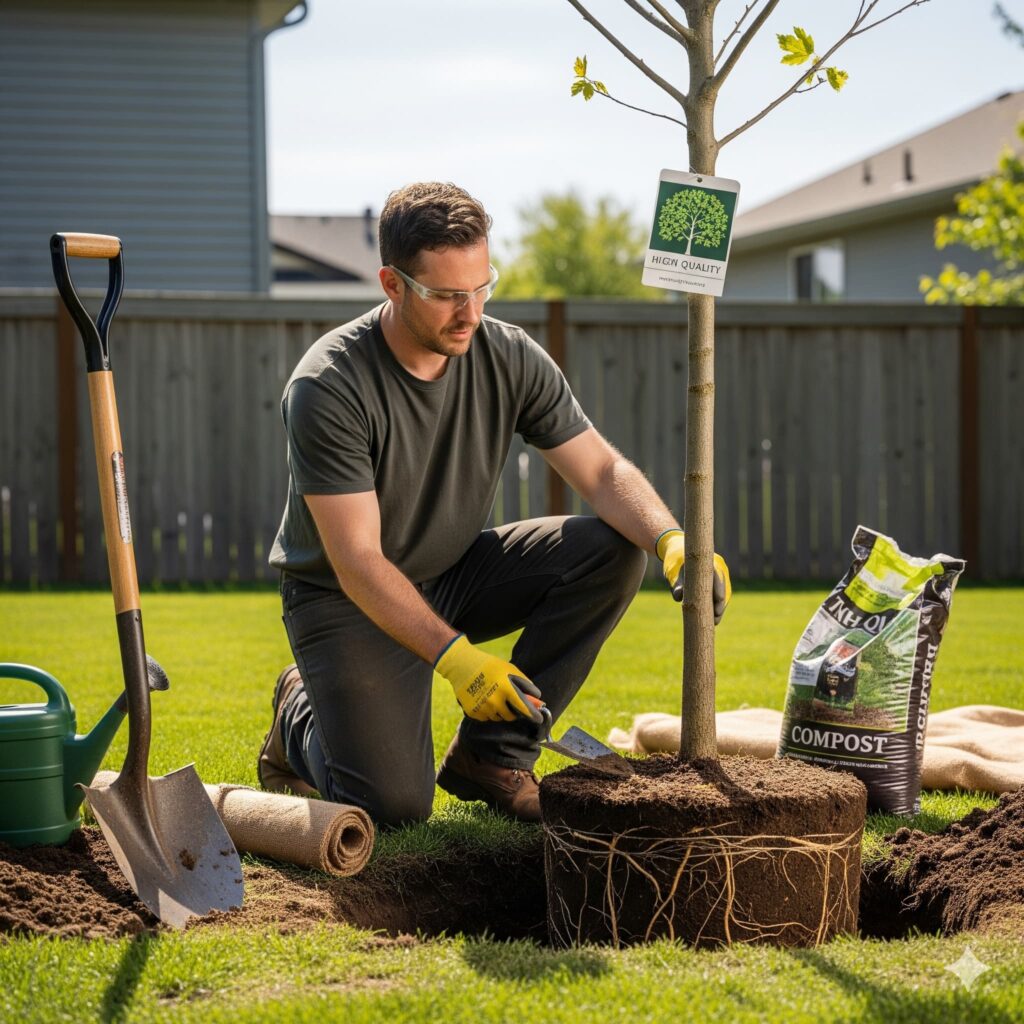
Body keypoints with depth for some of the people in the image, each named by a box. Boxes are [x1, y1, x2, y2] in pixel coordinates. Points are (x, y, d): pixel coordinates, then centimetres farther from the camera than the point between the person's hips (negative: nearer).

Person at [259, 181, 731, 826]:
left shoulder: (510, 358, -10)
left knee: (613, 549, -18)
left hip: (455, 575, 5)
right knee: (393, 805, -22)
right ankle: (303, 714, 15)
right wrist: (454, 655, -38)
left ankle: (491, 752, -6)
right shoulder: (327, 388, -25)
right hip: (346, 598, -5)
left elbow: (605, 472, -9)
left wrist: (673, 541, -31)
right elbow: (357, 561, -27)